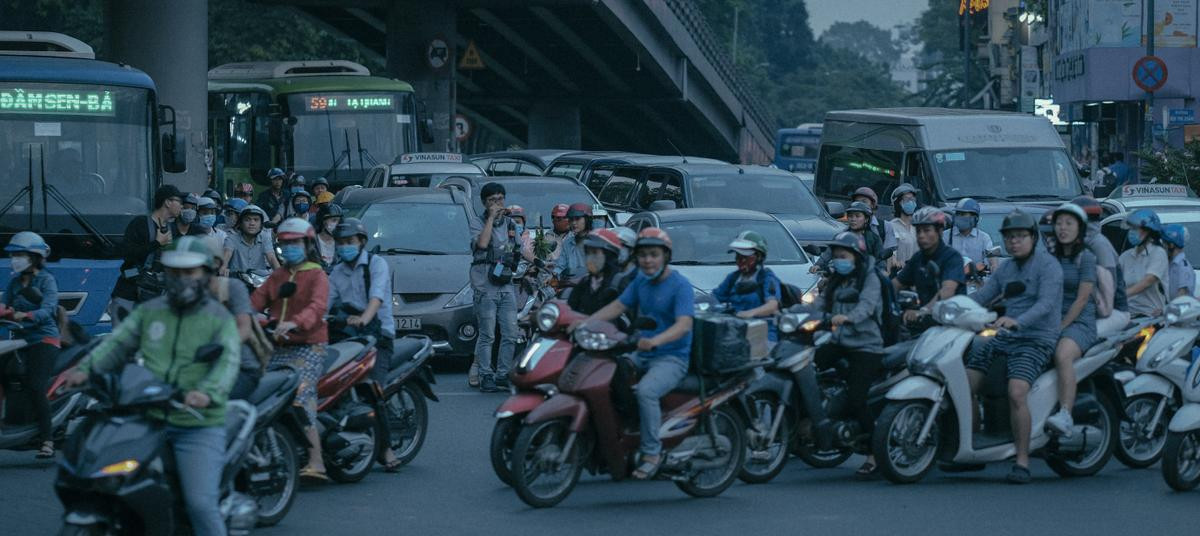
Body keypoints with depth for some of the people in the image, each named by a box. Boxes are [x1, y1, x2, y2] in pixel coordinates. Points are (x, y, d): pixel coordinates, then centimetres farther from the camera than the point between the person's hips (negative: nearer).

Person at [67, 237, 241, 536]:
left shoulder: (220, 319, 2)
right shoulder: (149, 312, 15)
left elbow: (226, 363, -13)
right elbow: (118, 343, 6)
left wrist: (208, 392, -34)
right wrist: (87, 368, -13)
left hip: (199, 426, -4)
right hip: (147, 420, 4)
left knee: (201, 503, -16)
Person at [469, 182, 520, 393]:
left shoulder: (511, 224, 18)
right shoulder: (477, 223, 2)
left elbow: (522, 249, 25)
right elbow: (482, 243, -17)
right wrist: (491, 218, -12)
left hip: (506, 285, 5)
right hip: (485, 286, -5)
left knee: (510, 334, 2)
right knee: (487, 335, -6)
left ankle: (503, 374, 11)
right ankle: (485, 376, -2)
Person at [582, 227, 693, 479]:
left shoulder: (680, 285, -12)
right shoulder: (641, 283, 13)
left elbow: (684, 324, -24)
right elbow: (616, 307, 13)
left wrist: (655, 341, -41)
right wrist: (584, 323, -2)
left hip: (672, 357, -8)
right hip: (642, 355, 8)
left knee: (646, 390, -34)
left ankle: (651, 453, -24)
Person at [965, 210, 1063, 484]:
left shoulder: (1048, 265, -7)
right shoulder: (1005, 269, 19)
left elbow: (1045, 304, -22)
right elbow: (981, 296, 14)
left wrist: (1017, 321, -39)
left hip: (1037, 340, -8)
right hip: (1005, 338, 8)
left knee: (1016, 393, -29)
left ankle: (1022, 461, -23)